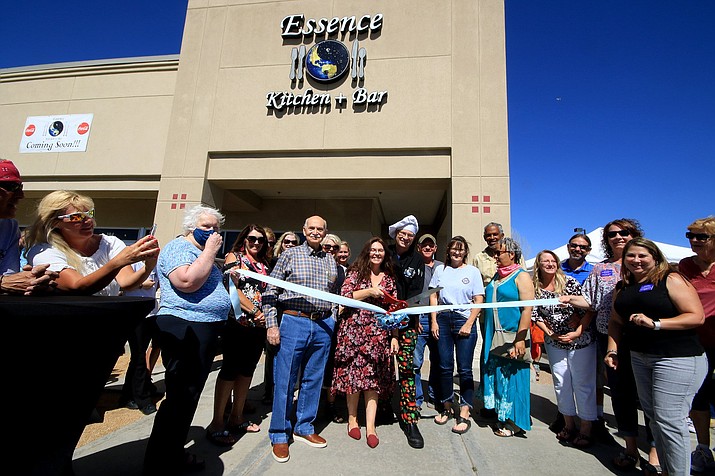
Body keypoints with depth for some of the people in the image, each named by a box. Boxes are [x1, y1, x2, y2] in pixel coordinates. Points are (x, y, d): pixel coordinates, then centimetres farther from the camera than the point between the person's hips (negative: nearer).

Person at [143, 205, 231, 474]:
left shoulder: (202, 253, 21)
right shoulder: (179, 247, -10)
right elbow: (188, 281, -28)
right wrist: (210, 252, -18)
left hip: (204, 331, 10)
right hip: (185, 331, -10)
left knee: (188, 397, 18)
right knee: (180, 398, -4)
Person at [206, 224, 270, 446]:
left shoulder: (264, 264, 17)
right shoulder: (234, 257, -1)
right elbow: (233, 289, -12)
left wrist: (265, 315, 5)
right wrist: (254, 311, -13)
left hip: (258, 324, 7)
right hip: (237, 322, -6)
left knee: (247, 369, 13)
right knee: (230, 369, -2)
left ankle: (237, 416, 27)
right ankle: (217, 423, 10)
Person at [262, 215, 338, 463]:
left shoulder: (330, 260, 12)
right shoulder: (290, 255, 0)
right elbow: (270, 291, -3)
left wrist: (332, 320, 9)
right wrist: (271, 324, -9)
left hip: (323, 326, 4)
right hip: (294, 322, -4)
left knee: (313, 380, 13)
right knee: (285, 380, 4)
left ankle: (304, 428, 31)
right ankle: (279, 435, 22)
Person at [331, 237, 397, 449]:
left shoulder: (389, 278, 12)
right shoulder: (356, 272, 4)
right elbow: (343, 296, -7)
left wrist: (394, 336, 5)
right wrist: (369, 292, -15)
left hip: (378, 334, 2)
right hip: (354, 330, -2)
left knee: (373, 377, 1)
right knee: (354, 374, 2)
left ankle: (370, 426, 9)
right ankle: (352, 418, 22)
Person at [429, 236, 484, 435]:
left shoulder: (473, 271, 3)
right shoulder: (440, 270, 9)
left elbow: (479, 301, 0)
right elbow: (433, 297, 9)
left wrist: (469, 324, -9)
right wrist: (434, 321, 0)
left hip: (464, 320, -2)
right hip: (443, 319, 2)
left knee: (464, 369, 1)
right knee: (445, 367, 8)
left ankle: (464, 414, 9)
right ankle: (446, 407, 23)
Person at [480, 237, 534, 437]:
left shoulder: (521, 276, -8)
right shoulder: (496, 276, 13)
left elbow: (527, 309, -16)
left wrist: (520, 339, -22)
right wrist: (487, 336, 16)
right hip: (494, 338, 7)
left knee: (512, 376, 3)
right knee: (497, 375, 13)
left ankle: (514, 422, 16)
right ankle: (502, 416, 27)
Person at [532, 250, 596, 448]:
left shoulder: (570, 282, -9)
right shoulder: (535, 288, -2)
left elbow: (586, 309, -9)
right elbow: (536, 316, 0)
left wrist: (577, 333, -16)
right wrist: (550, 333, -9)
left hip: (580, 340, -3)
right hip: (554, 342, 3)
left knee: (583, 383, 3)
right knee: (561, 383, 11)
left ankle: (586, 430, 17)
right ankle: (569, 425, 28)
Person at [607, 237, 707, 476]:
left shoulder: (671, 280, -7)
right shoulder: (623, 287, 11)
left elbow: (697, 316, -13)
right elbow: (616, 321, 13)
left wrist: (655, 323, -23)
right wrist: (612, 350, 4)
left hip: (676, 359, -6)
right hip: (639, 358, 7)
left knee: (669, 419, -4)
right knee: (652, 415, 15)